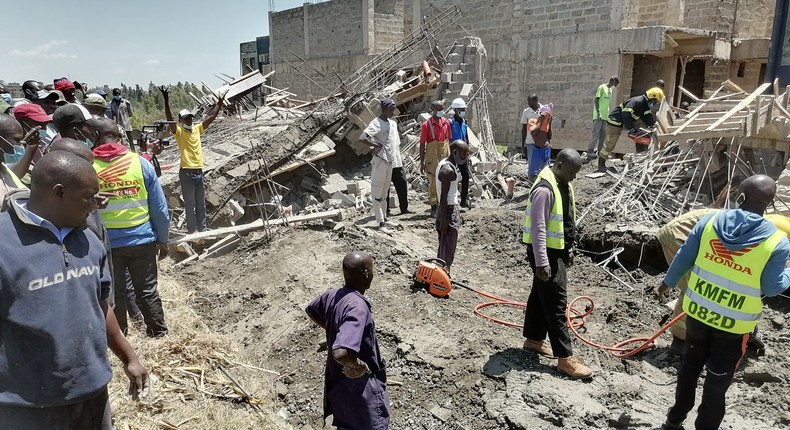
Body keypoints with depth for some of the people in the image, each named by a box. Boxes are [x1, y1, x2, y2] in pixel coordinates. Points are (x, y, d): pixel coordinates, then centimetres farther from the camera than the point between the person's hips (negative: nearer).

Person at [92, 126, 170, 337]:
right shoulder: (140, 162, -5)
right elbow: (159, 207, -3)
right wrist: (162, 239, 6)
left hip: (107, 243, -1)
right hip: (142, 240, 1)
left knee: (113, 294, 14)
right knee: (147, 291, 14)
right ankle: (159, 334, 22)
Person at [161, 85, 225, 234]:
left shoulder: (197, 129, 11)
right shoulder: (178, 131, -5)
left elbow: (211, 117, 14)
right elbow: (170, 118, -21)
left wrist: (220, 102, 14)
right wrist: (166, 100, -32)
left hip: (199, 171, 6)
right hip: (187, 172, -6)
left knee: (201, 204, 13)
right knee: (190, 204, 1)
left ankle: (203, 228, 22)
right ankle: (192, 230, 7)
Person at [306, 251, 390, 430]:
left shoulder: (332, 294, -6)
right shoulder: (358, 307, -33)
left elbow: (310, 310, 16)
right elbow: (341, 353, -43)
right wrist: (359, 365, -24)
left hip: (338, 377, 8)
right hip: (359, 383, -8)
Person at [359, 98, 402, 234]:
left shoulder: (393, 123, 11)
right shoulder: (376, 124, -15)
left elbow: (396, 142, 21)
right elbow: (362, 138, -28)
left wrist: (399, 158, 12)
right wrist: (377, 145, -19)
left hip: (390, 161, 9)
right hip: (380, 161, -9)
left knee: (384, 192, 17)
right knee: (377, 193, -2)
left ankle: (384, 219, 28)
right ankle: (381, 224, -1)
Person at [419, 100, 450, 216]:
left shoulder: (446, 122, 6)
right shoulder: (426, 125, -8)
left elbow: (448, 140, 13)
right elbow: (422, 144, -6)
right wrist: (422, 163, -8)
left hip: (445, 157, 5)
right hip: (432, 158, -4)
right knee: (433, 182, 0)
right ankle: (434, 208, 8)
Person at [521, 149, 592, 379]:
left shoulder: (564, 184, 7)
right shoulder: (545, 189, -24)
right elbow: (538, 228, -25)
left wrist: (569, 248, 21)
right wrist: (542, 262, -25)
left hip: (558, 249, 10)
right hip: (545, 252, -10)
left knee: (541, 296, 19)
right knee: (556, 302, -6)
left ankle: (534, 339, 33)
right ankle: (565, 357, 1)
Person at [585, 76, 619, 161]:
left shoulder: (610, 90, 18)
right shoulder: (602, 87, -6)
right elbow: (596, 100, -11)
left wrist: (608, 114, 21)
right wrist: (598, 112, -19)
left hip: (605, 115, 8)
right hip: (599, 115, -8)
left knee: (603, 134, 6)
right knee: (596, 133, -11)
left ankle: (599, 151, 12)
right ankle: (590, 152, -11)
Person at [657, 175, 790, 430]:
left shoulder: (711, 220, -11)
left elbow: (684, 258, -2)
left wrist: (668, 283, 15)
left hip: (697, 309, 3)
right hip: (735, 322, -3)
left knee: (692, 361, 23)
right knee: (719, 376, 16)